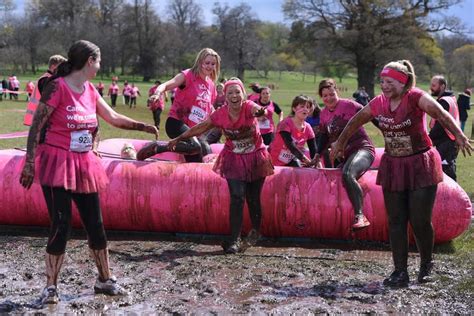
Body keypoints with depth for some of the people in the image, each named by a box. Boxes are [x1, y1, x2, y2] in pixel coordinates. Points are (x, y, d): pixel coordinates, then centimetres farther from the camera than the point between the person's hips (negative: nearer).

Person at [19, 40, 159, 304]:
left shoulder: (90, 91, 8)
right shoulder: (57, 87, -12)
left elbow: (114, 118, 18)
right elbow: (36, 126, -13)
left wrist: (144, 127, 19)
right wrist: (30, 163, -17)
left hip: (84, 165, 7)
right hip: (57, 164, -7)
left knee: (96, 225, 9)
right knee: (61, 227, -7)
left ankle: (105, 280, 23)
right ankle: (51, 287, 7)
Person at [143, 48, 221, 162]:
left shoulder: (211, 85, 14)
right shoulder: (188, 75, -5)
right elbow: (165, 85, -20)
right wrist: (157, 94, -40)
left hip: (195, 129, 8)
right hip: (176, 122, -8)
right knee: (195, 146, -35)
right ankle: (154, 148, -22)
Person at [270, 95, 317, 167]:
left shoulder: (308, 128, -5)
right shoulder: (286, 124, -22)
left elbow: (313, 150, -7)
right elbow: (291, 146, -33)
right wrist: (306, 160, -42)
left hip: (291, 161, 5)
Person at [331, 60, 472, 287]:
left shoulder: (416, 98, -15)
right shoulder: (379, 103, 1)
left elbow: (440, 114, -31)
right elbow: (356, 121, 16)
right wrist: (340, 143, 26)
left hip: (420, 166, -5)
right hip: (393, 167, 5)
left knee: (420, 221, -2)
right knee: (396, 221, 2)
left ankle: (426, 265, 24)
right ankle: (400, 272, 6)